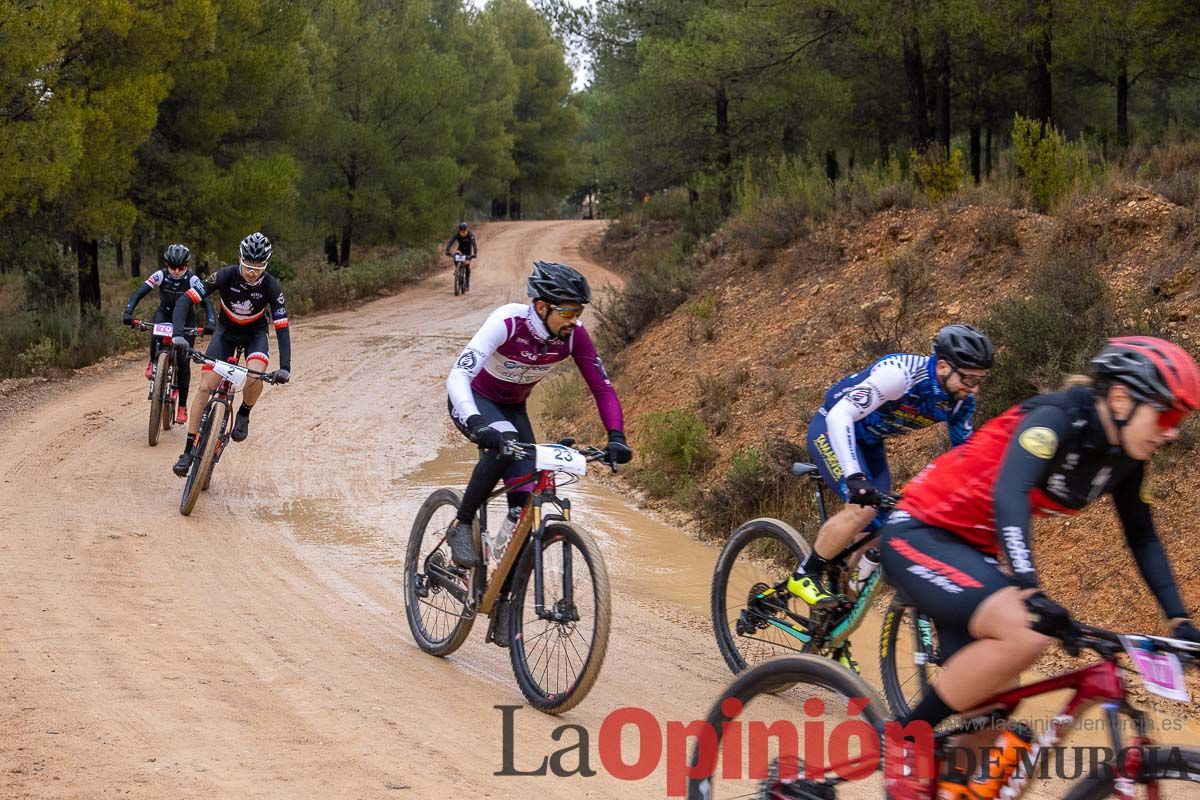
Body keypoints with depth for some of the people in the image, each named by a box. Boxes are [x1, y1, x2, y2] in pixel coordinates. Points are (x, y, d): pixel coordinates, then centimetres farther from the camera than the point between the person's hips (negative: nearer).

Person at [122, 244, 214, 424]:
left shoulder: (192, 279, -25)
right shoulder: (161, 275, -22)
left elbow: (206, 301, -33)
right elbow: (139, 292, -29)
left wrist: (209, 322, -50)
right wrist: (128, 312, -45)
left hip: (186, 319, -1)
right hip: (165, 314, 1)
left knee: (183, 361, -9)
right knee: (157, 336, -35)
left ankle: (182, 406, 0)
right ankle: (153, 363, -5)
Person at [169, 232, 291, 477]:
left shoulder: (271, 287, -26)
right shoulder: (225, 276, -27)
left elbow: (281, 328, -26)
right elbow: (187, 300, -29)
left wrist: (285, 367, -38)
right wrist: (178, 334, -44)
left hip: (255, 333, -1)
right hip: (226, 331, 1)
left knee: (255, 376, -32)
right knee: (205, 387, -11)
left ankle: (243, 415, 0)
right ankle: (189, 449, -3)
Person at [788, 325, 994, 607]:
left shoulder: (962, 401, -13)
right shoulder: (900, 372, -35)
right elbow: (840, 415, -41)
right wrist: (854, 476, -52)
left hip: (869, 441, 7)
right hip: (833, 429, -7)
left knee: (879, 524, -3)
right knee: (863, 509, -25)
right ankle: (804, 576, -11)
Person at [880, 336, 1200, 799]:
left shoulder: (1124, 459, 1)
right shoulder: (1056, 419, -23)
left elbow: (1143, 539, 12)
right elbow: (1009, 495, -38)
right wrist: (1029, 590, -50)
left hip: (971, 550, 9)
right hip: (920, 535, -9)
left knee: (993, 701, 4)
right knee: (1025, 633, -29)